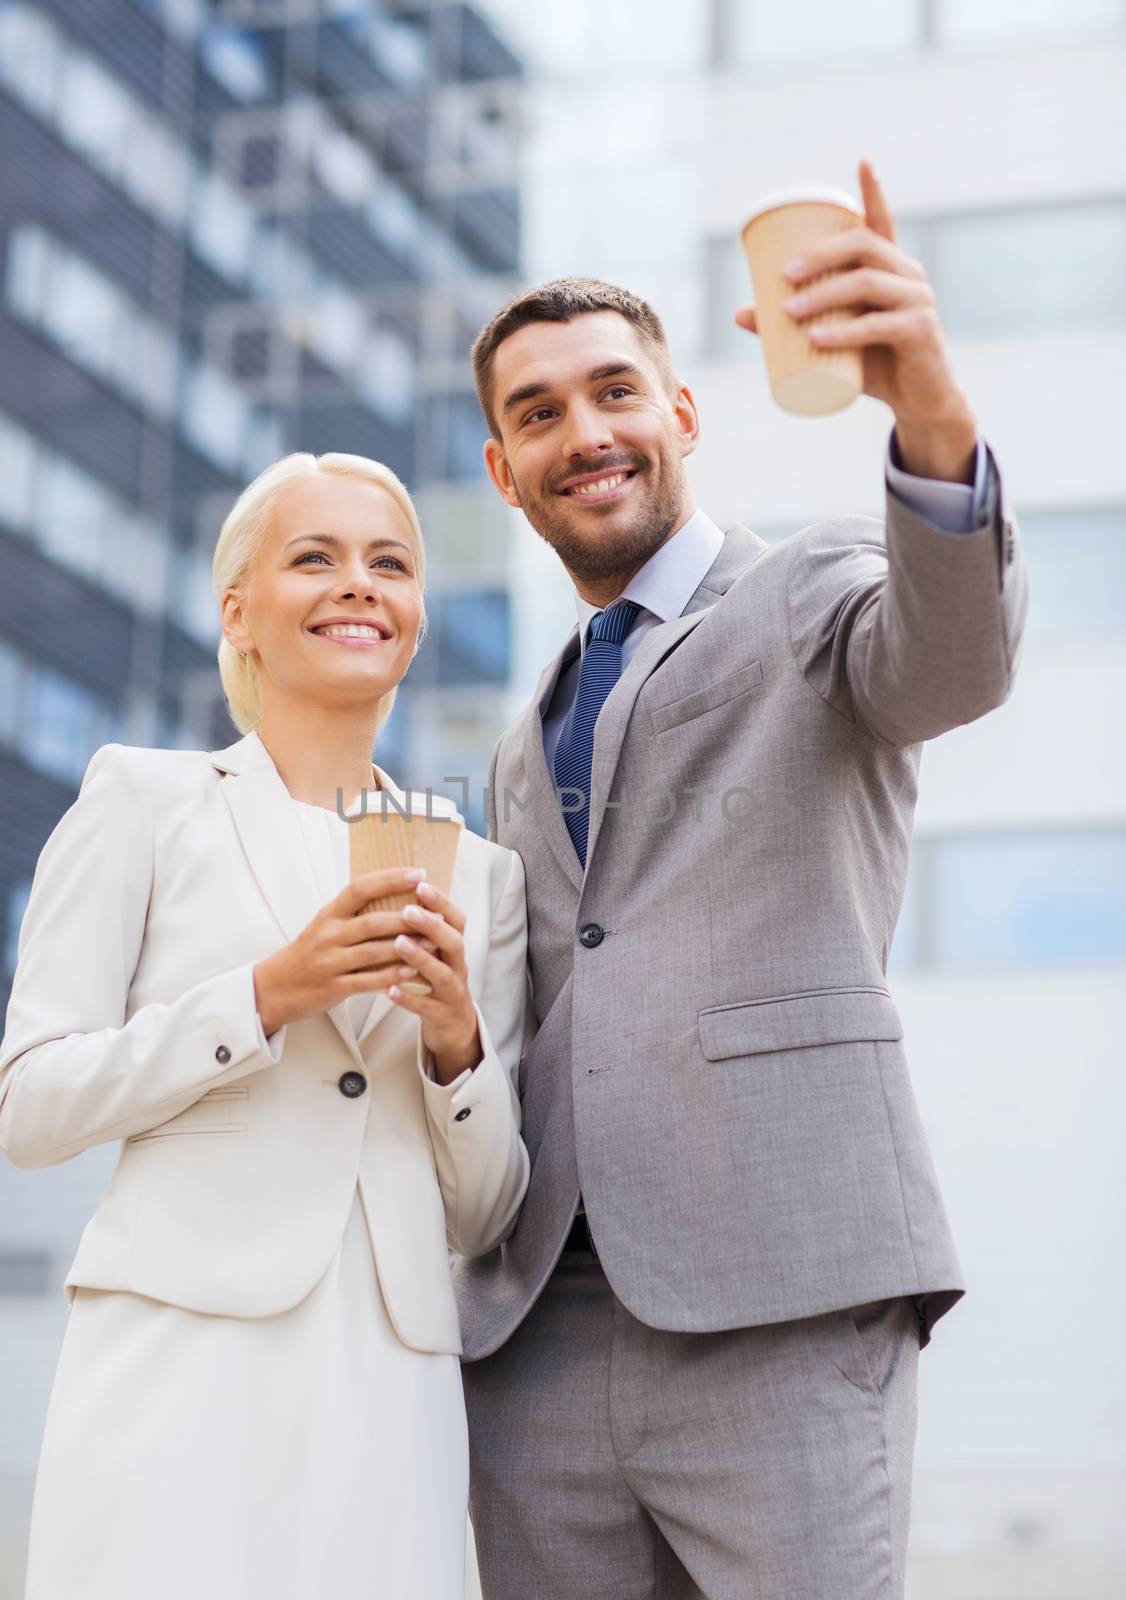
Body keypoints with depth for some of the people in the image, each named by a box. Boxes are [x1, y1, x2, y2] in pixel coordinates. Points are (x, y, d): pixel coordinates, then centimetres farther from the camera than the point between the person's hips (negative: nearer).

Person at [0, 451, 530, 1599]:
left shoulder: (480, 874, 14)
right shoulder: (144, 800, 6)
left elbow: (480, 1219, 14)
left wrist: (457, 1040, -5)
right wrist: (266, 996, -11)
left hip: (391, 1387, 3)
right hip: (185, 1362, -3)